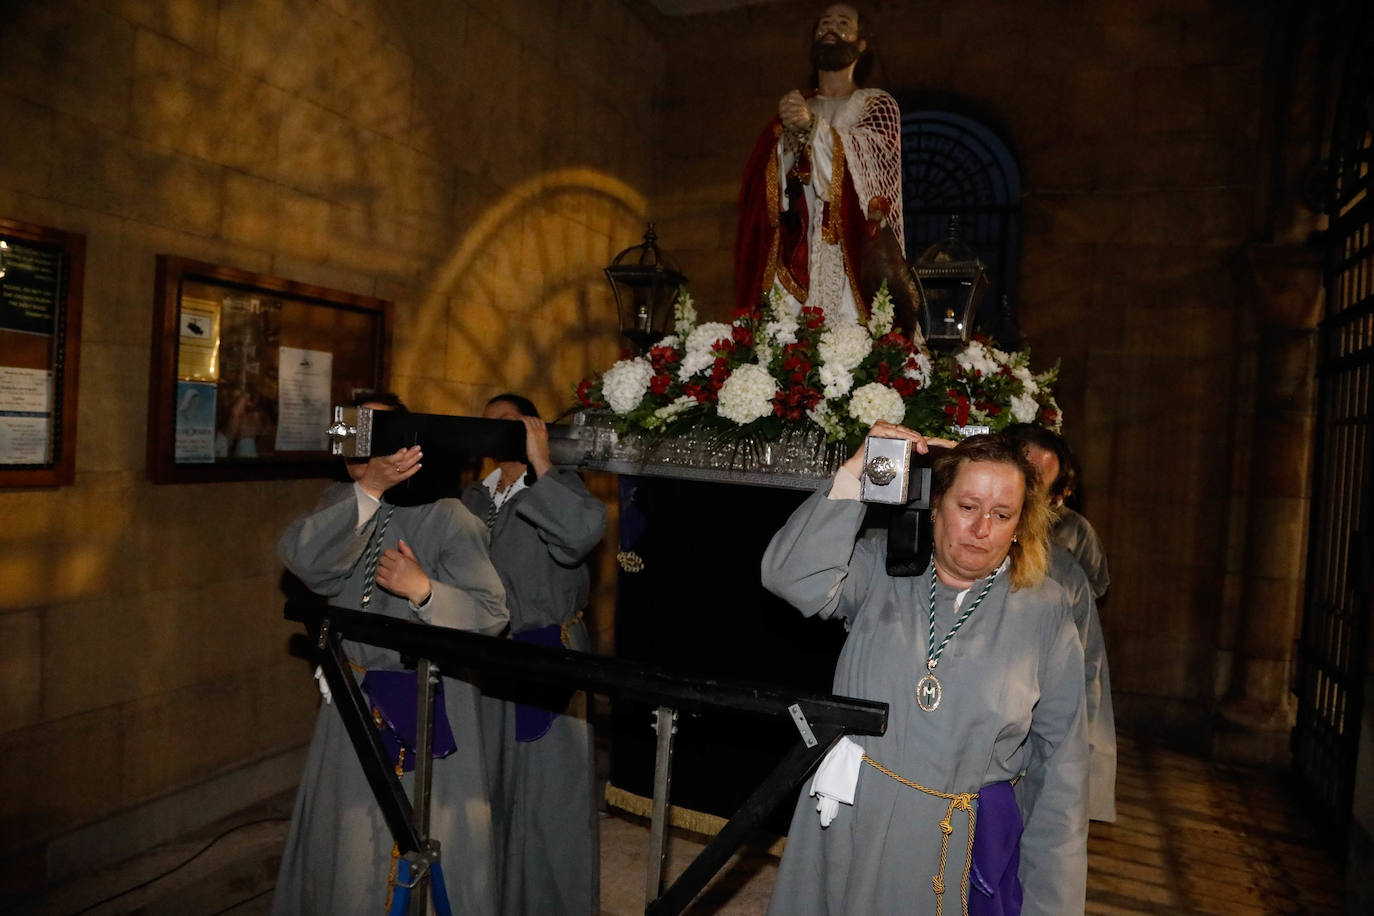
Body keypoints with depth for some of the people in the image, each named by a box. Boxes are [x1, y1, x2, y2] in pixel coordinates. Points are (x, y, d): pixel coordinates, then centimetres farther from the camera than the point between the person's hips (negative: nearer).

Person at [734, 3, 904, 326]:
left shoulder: (878, 104, 14)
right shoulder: (791, 107, 21)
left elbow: (870, 155, -8)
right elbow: (767, 186, 7)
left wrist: (812, 126, -21)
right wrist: (788, 133, -12)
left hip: (851, 255, -2)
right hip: (793, 254, 2)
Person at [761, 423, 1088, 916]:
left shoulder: (1044, 610, -2)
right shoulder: (880, 568, -4)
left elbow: (1061, 760, 0)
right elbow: (791, 575, -22)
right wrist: (855, 473, -22)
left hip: (965, 850, 0)